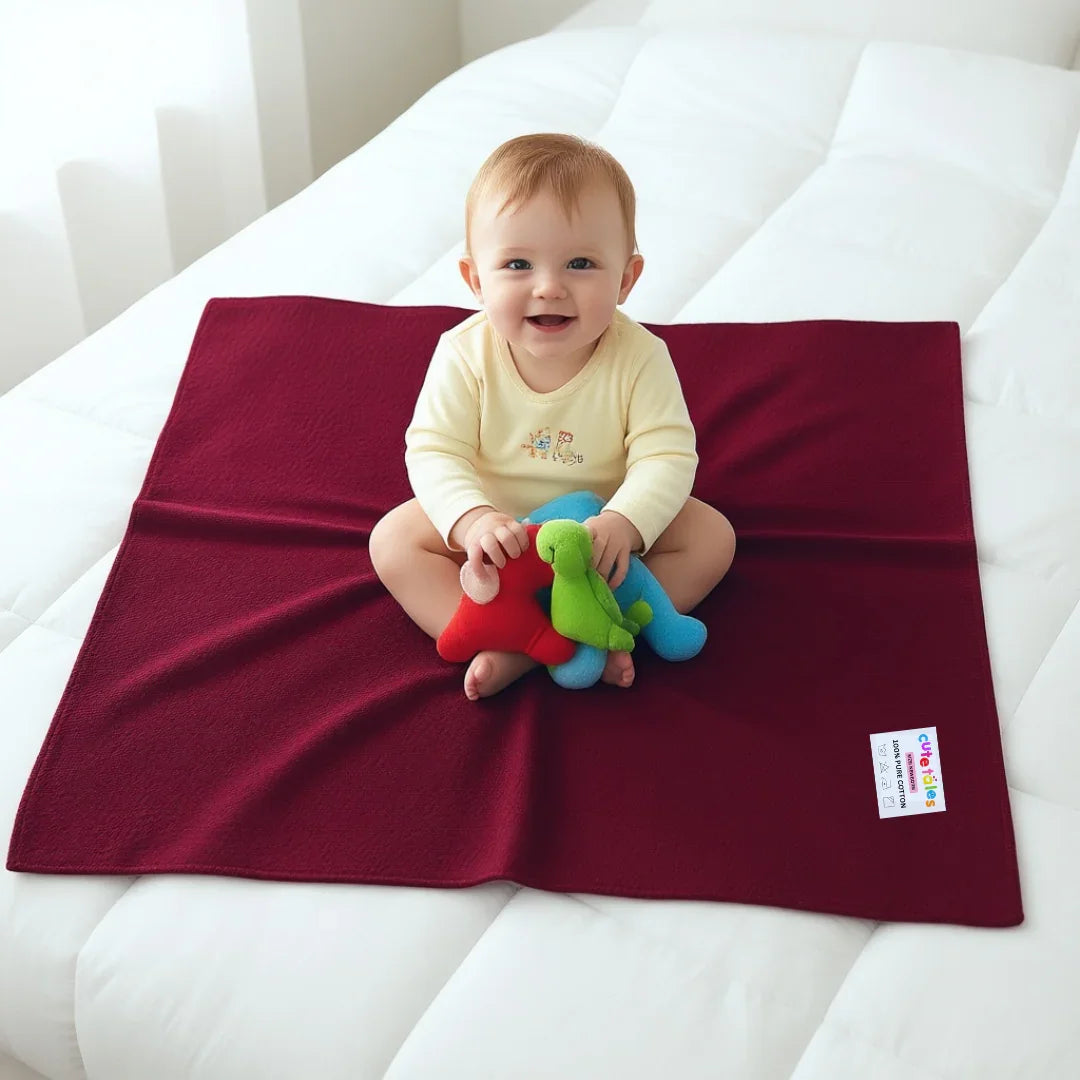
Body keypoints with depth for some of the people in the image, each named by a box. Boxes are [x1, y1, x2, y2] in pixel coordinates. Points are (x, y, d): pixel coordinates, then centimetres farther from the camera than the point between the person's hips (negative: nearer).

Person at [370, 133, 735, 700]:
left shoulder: (640, 358, -22)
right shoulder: (465, 354, -21)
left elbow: (666, 457, -25)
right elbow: (433, 452, -21)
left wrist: (623, 524, -44)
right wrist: (472, 520, -40)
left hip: (602, 525, 0)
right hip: (494, 523, 1)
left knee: (712, 536, -18)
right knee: (393, 539, -19)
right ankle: (505, 647, -31)